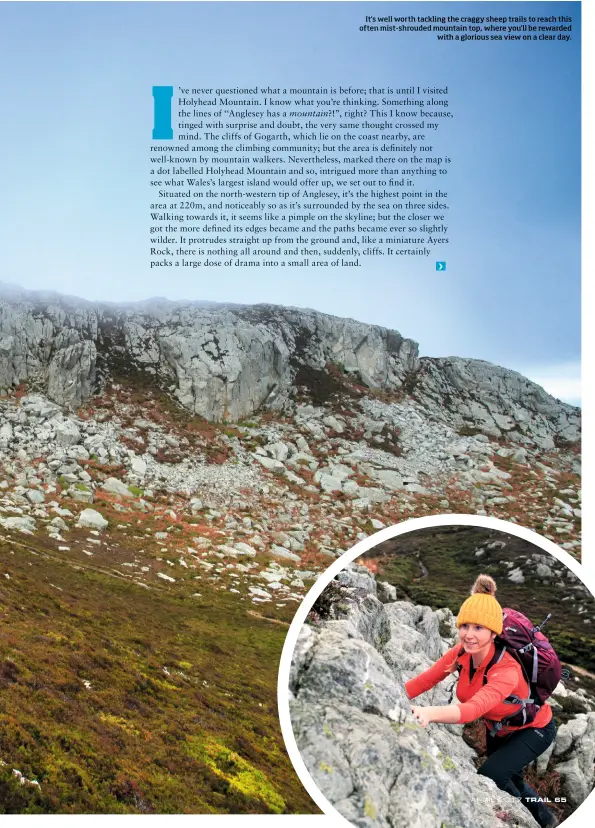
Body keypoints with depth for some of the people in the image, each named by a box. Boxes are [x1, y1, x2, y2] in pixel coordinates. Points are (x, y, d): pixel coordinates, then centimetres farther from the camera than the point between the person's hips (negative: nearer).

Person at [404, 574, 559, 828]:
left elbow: (474, 709, -59)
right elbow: (424, 680, -25)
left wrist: (429, 713, -76)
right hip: (497, 729, 6)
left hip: (533, 729, -6)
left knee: (489, 776, -22)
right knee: (509, 780, 24)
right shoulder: (460, 654, -25)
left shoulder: (507, 669, -43)